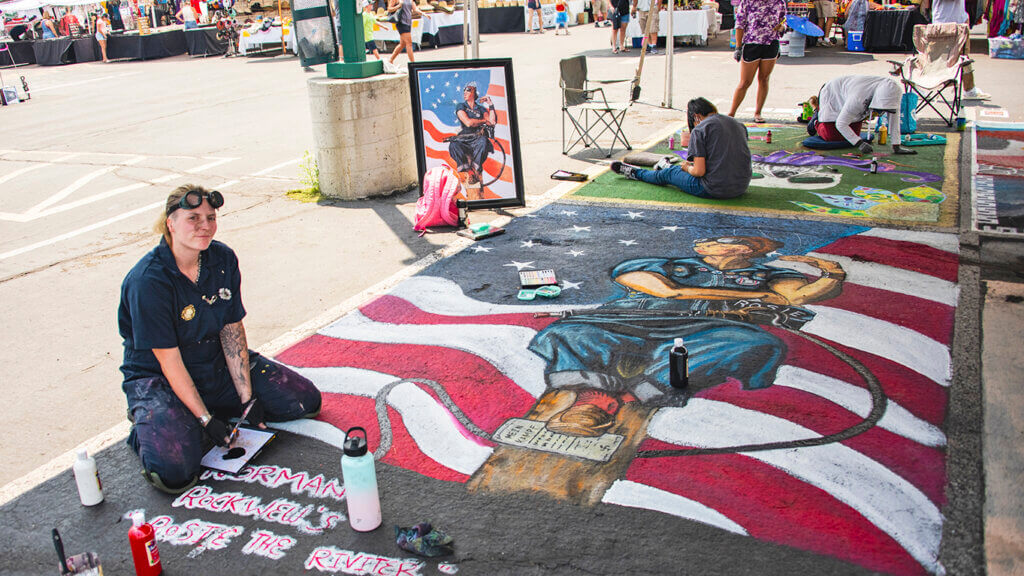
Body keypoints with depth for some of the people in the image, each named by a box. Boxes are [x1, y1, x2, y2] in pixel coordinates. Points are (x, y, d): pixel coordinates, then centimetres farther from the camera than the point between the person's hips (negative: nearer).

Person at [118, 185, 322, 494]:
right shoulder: (148, 280, -25)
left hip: (218, 365, 6)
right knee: (175, 472, -28)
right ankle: (149, 423, 5)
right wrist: (206, 419, -22)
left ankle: (222, 408, 14)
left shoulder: (223, 259, -7)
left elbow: (233, 330, -4)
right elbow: (169, 362, -22)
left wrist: (247, 398, -8)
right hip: (159, 379, -5)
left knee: (307, 401, 0)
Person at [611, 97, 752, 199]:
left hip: (714, 190, -6)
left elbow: (699, 171, -16)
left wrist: (688, 168, 7)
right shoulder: (738, 124, 11)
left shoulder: (699, 130, -11)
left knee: (668, 174, 18)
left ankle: (636, 172, 42)